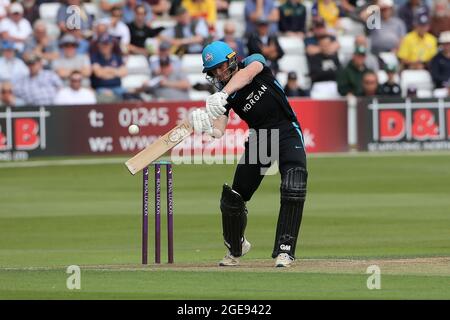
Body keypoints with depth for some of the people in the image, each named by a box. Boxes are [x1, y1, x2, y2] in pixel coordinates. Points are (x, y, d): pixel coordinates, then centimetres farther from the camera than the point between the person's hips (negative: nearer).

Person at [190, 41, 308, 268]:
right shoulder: (221, 95, -2)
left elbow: (248, 72, -37)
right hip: (258, 137, 4)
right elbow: (218, 131, -14)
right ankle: (235, 248, 30)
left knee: (293, 189, -25)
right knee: (233, 197, 4)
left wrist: (223, 95, -52)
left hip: (287, 132, -4)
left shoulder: (254, 62, -11)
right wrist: (205, 126, -39)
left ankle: (284, 250, -21)